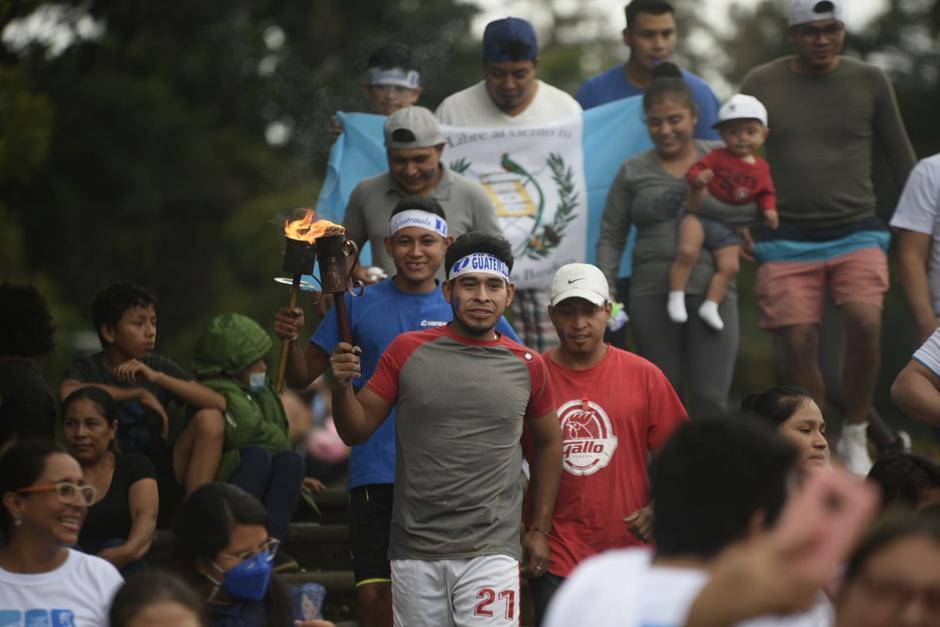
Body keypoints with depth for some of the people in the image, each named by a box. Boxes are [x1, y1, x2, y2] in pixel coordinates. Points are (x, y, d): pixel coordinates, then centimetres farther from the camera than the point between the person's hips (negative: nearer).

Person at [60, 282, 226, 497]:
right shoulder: (87, 368, -3)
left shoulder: (159, 366, 4)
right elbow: (67, 393, -29)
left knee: (209, 418, -17)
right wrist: (139, 393, -24)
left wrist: (157, 377, -22)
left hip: (159, 476, 2)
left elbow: (218, 403, -10)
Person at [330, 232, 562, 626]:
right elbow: (357, 430, 4)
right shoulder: (407, 351, 1)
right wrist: (341, 387, -16)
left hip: (491, 553, -1)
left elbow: (547, 444, 17)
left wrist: (540, 529, 14)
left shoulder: (527, 366, 4)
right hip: (414, 553, 1)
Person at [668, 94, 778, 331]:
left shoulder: (761, 168, 7)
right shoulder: (718, 156, -7)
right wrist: (698, 179, -35)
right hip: (701, 213, -4)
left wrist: (769, 209, -6)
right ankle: (676, 298, -15)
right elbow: (695, 169, -12)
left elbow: (766, 192, 14)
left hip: (729, 228, 5)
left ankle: (710, 305, 3)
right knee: (688, 251, -24)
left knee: (729, 266, -8)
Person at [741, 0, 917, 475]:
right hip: (788, 241, 0)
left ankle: (854, 436, -4)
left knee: (865, 324, -22)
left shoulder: (869, 82, 5)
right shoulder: (761, 85, 4)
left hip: (856, 235, 0)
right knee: (800, 346, -6)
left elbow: (899, 156, 12)